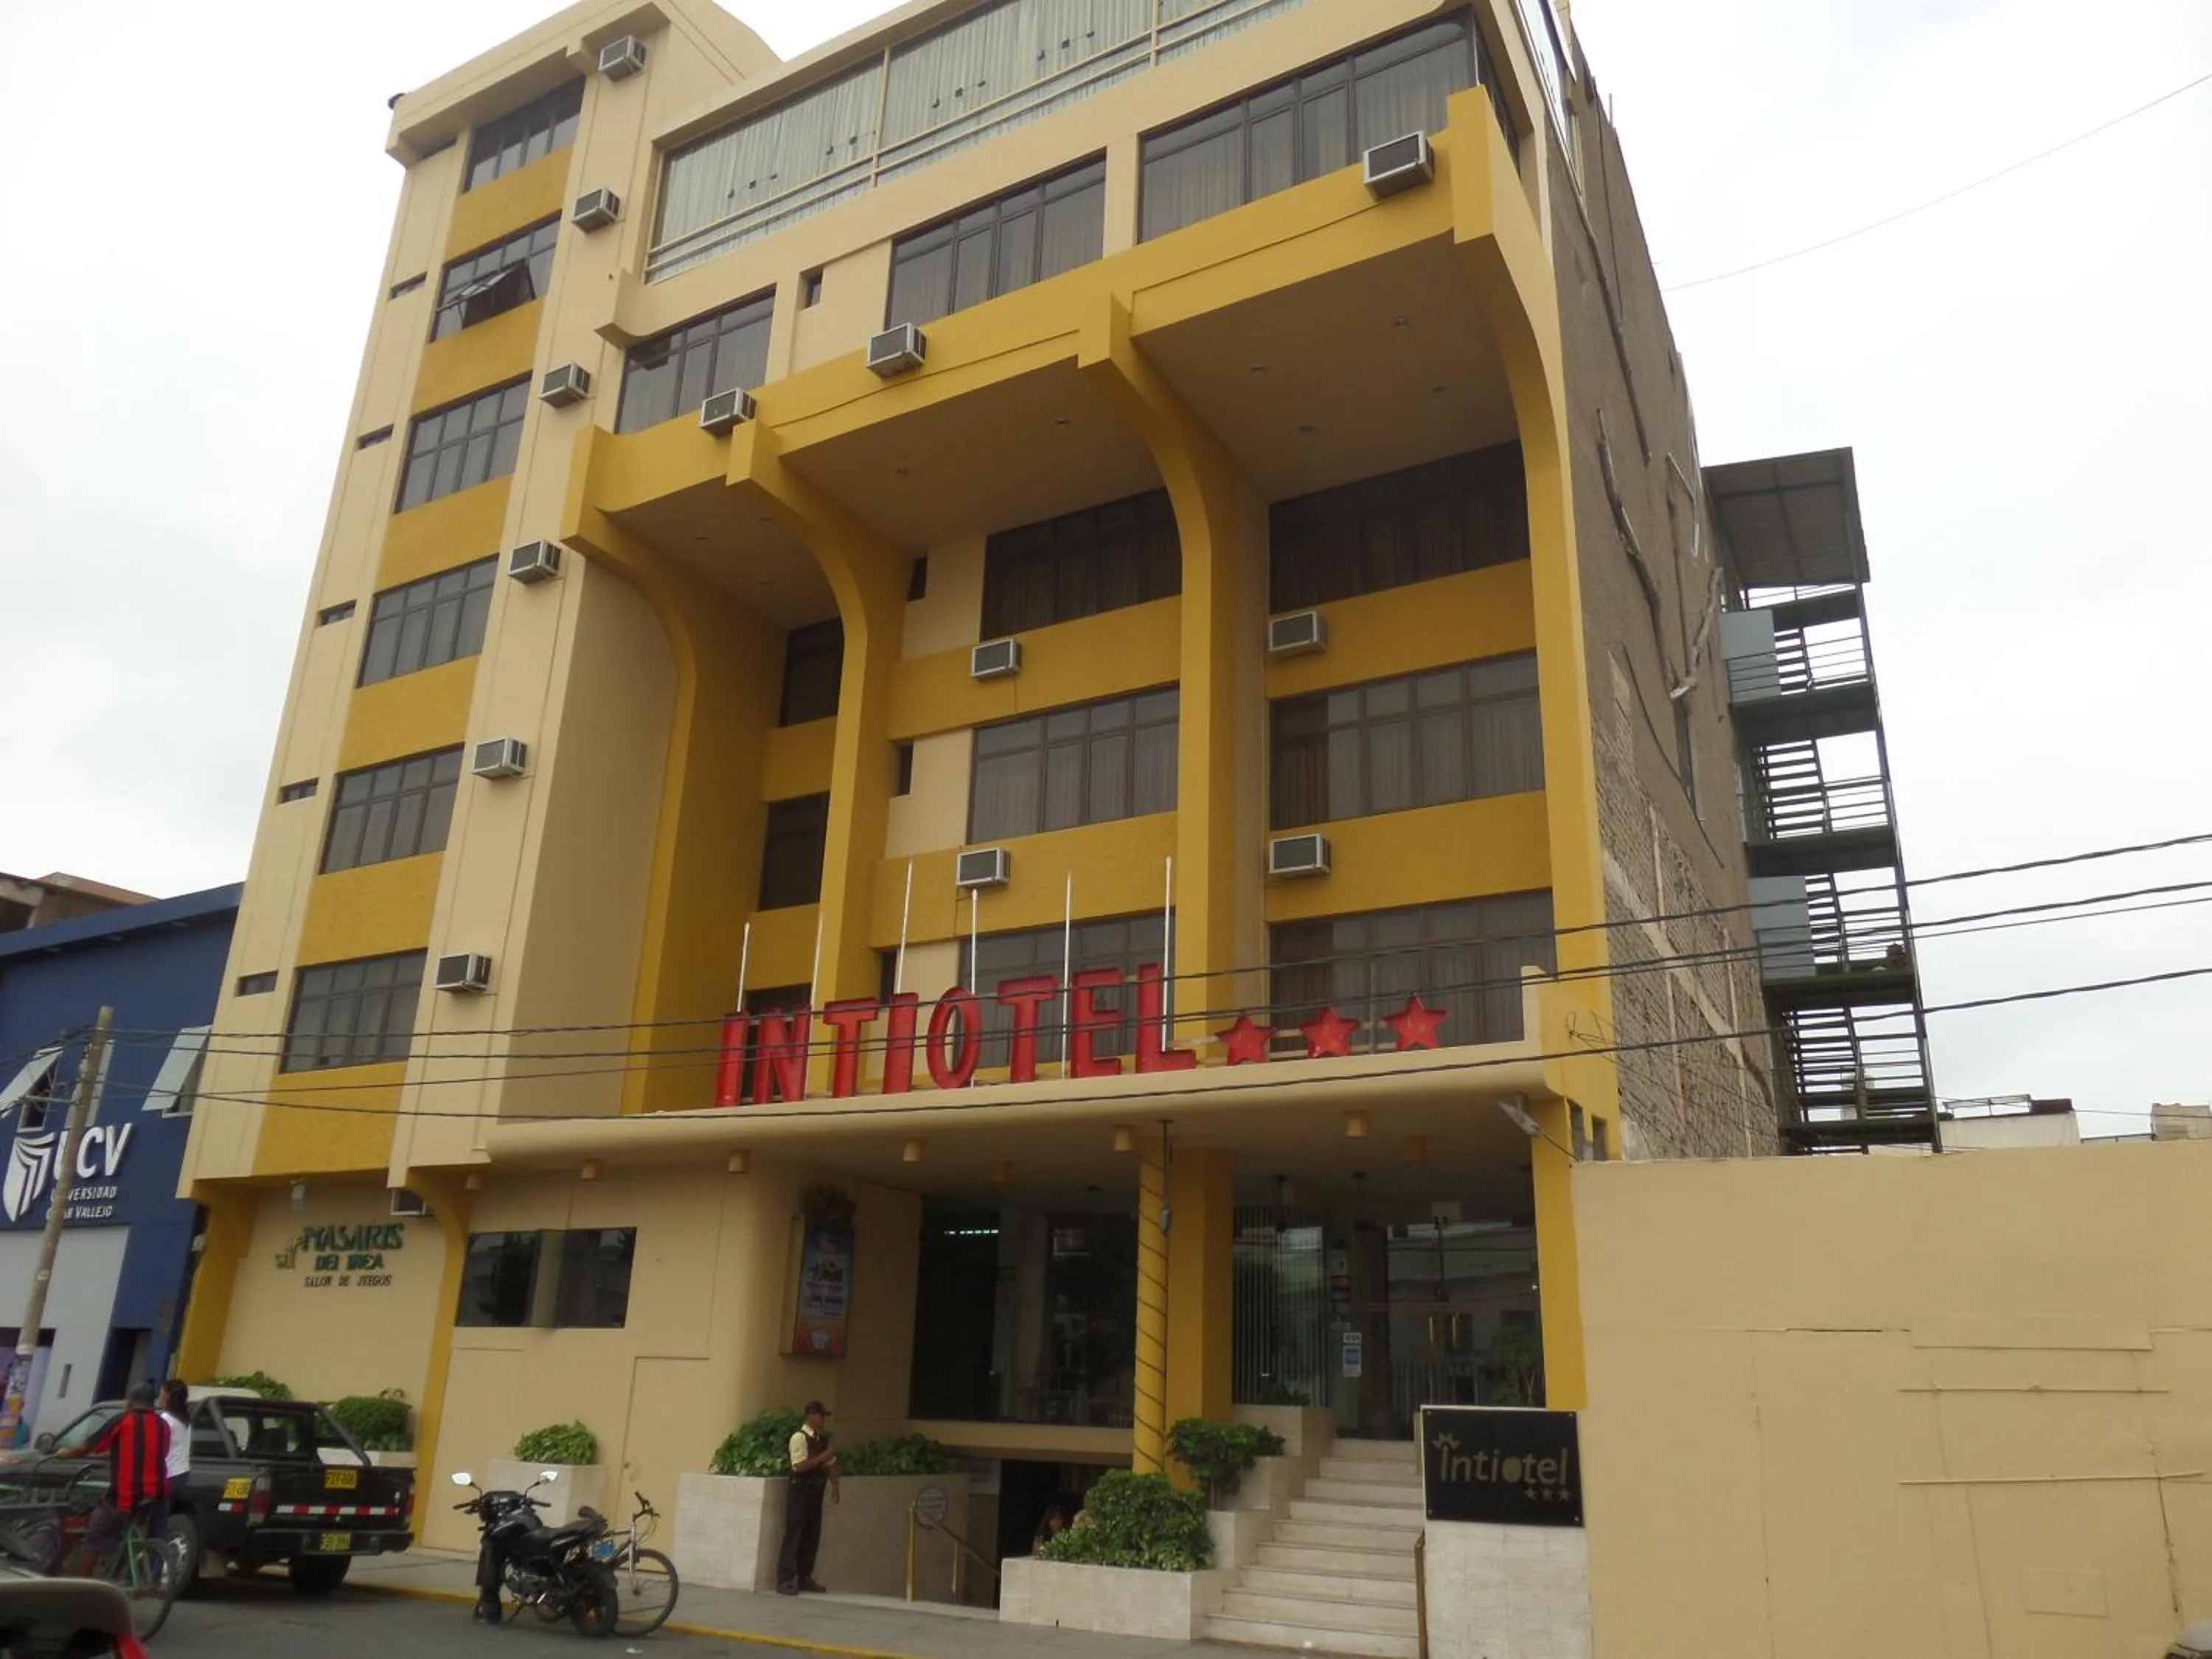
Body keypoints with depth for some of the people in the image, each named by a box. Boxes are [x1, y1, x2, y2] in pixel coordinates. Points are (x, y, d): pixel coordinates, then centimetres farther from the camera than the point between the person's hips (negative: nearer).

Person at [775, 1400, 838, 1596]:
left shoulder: (823, 1438, 11)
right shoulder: (799, 1437, -13)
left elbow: (831, 1463, 14)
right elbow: (800, 1466, -21)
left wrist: (834, 1486, 4)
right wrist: (822, 1458, -20)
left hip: (816, 1493, 8)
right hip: (800, 1493, -8)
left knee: (812, 1537, 11)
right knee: (793, 1537, -5)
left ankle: (804, 1578, 20)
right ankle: (785, 1581, -1)